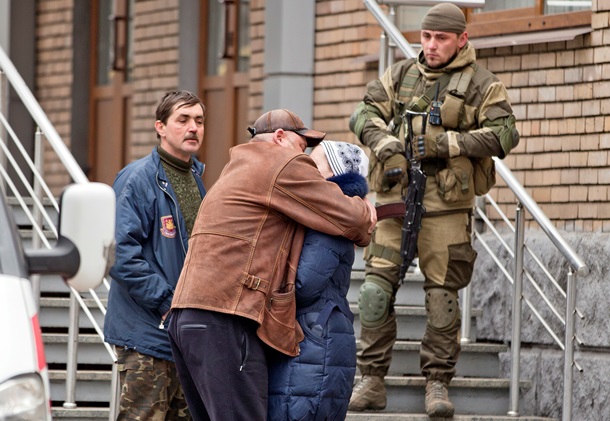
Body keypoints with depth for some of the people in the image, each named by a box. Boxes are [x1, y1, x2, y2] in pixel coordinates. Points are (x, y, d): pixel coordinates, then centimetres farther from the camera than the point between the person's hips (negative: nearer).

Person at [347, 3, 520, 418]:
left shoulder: (481, 84, 2)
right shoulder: (401, 75, 13)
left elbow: (503, 134, -7)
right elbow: (365, 114, 10)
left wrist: (445, 144, -13)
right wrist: (387, 147, -9)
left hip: (446, 202, -3)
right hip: (396, 196, 3)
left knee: (443, 294, -1)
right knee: (377, 287, -2)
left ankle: (438, 384, 7)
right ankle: (372, 381, 5)